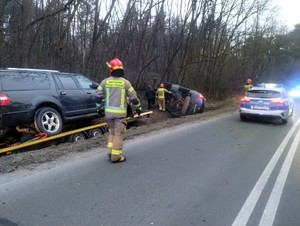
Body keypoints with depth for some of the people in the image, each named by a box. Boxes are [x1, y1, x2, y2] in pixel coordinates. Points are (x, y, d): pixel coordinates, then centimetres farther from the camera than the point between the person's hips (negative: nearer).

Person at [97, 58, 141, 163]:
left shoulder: (105, 81, 2)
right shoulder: (125, 82, -4)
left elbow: (99, 95, 6)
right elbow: (133, 97, -1)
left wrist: (101, 107, 19)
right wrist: (138, 107, 14)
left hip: (108, 111, 3)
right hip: (120, 112, -3)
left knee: (111, 131, 20)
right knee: (119, 133, 2)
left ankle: (110, 152, 18)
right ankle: (116, 156, 4)